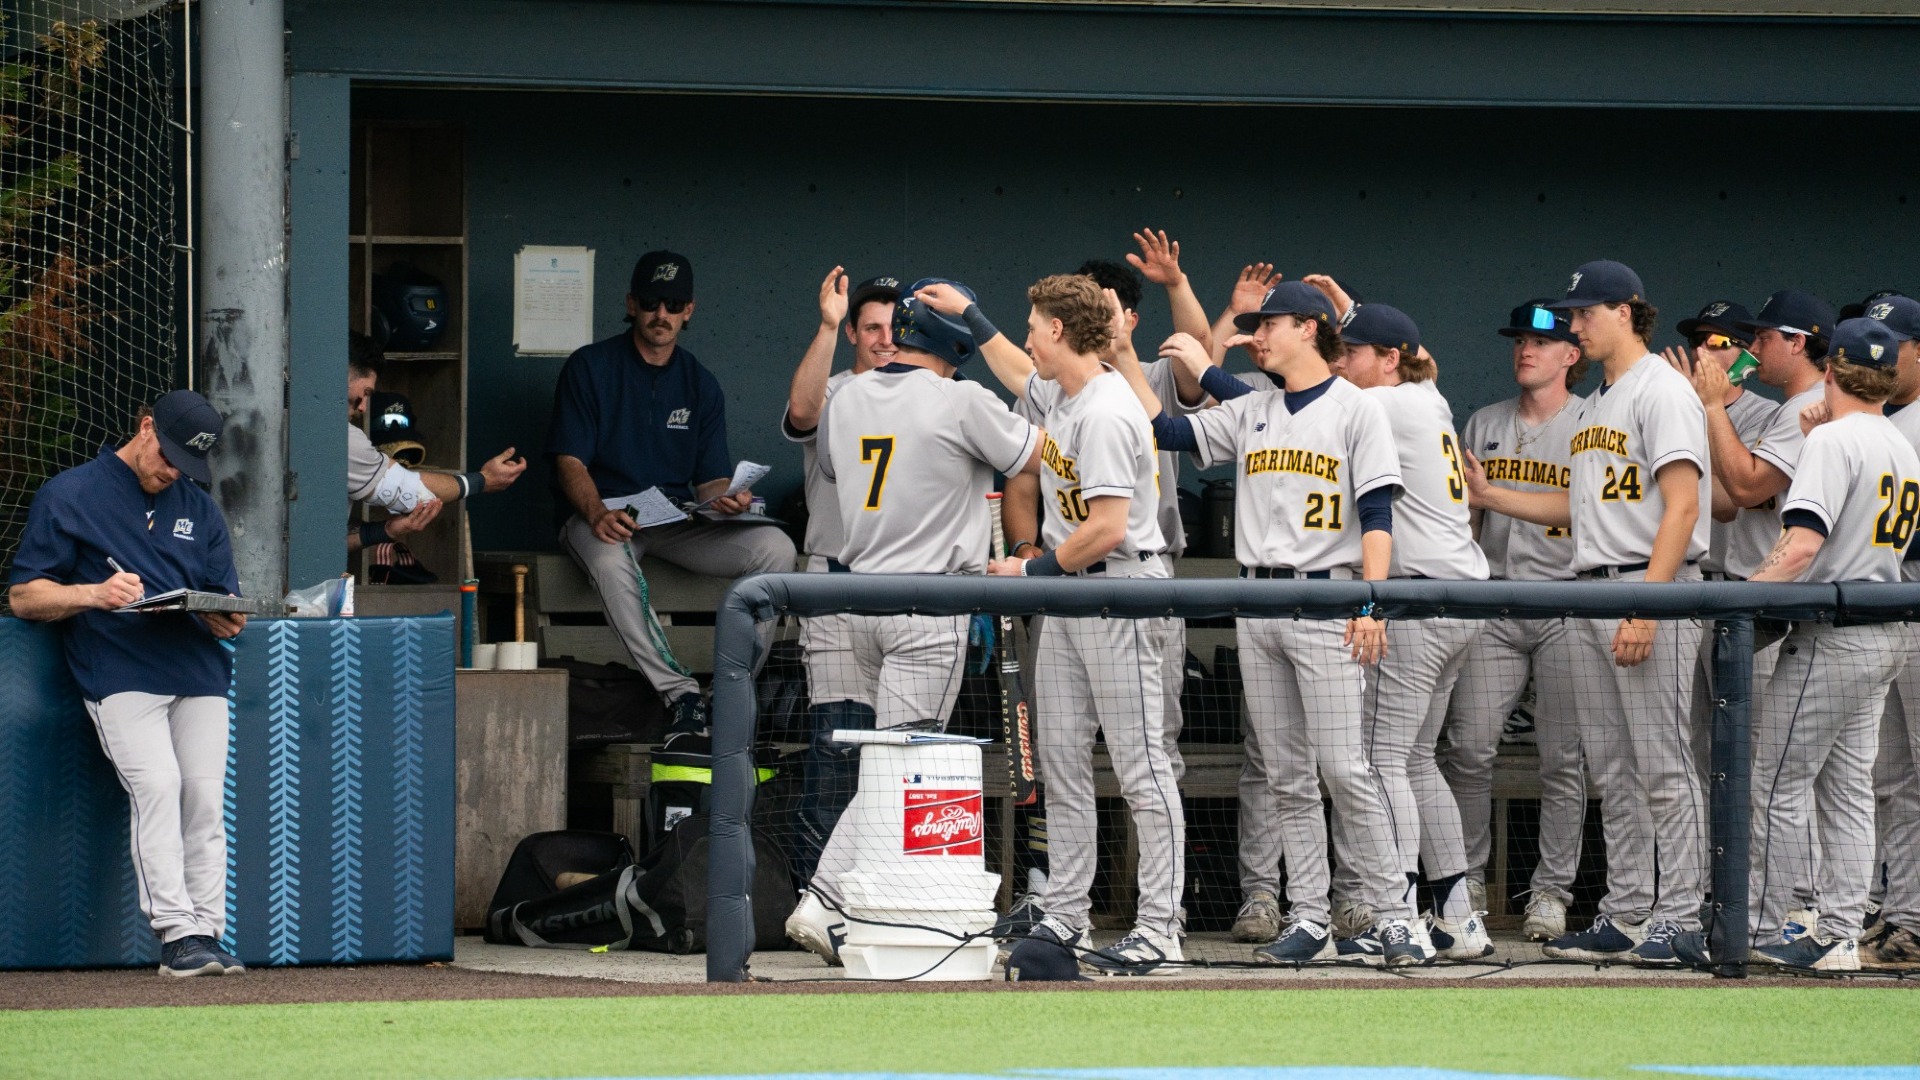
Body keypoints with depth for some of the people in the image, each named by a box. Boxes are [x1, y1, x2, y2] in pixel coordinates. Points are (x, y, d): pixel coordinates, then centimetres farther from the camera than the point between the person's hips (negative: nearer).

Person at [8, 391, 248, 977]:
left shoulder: (200, 509, 22)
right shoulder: (68, 496, 8)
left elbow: (227, 598, 21)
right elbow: (23, 597, 4)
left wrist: (227, 618, -5)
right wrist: (94, 594, -14)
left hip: (199, 675, 5)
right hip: (119, 678, -5)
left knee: (206, 797, -9)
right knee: (157, 784, -23)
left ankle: (208, 935, -6)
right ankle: (176, 933, -26)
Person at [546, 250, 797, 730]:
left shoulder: (700, 385, 14)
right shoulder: (589, 368, 2)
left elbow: (710, 478, 9)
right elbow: (570, 462, -6)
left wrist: (726, 499, -17)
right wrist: (598, 514, -27)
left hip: (678, 520, 4)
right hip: (600, 515, -4)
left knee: (774, 548, -22)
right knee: (610, 558, -41)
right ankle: (680, 693, -40)